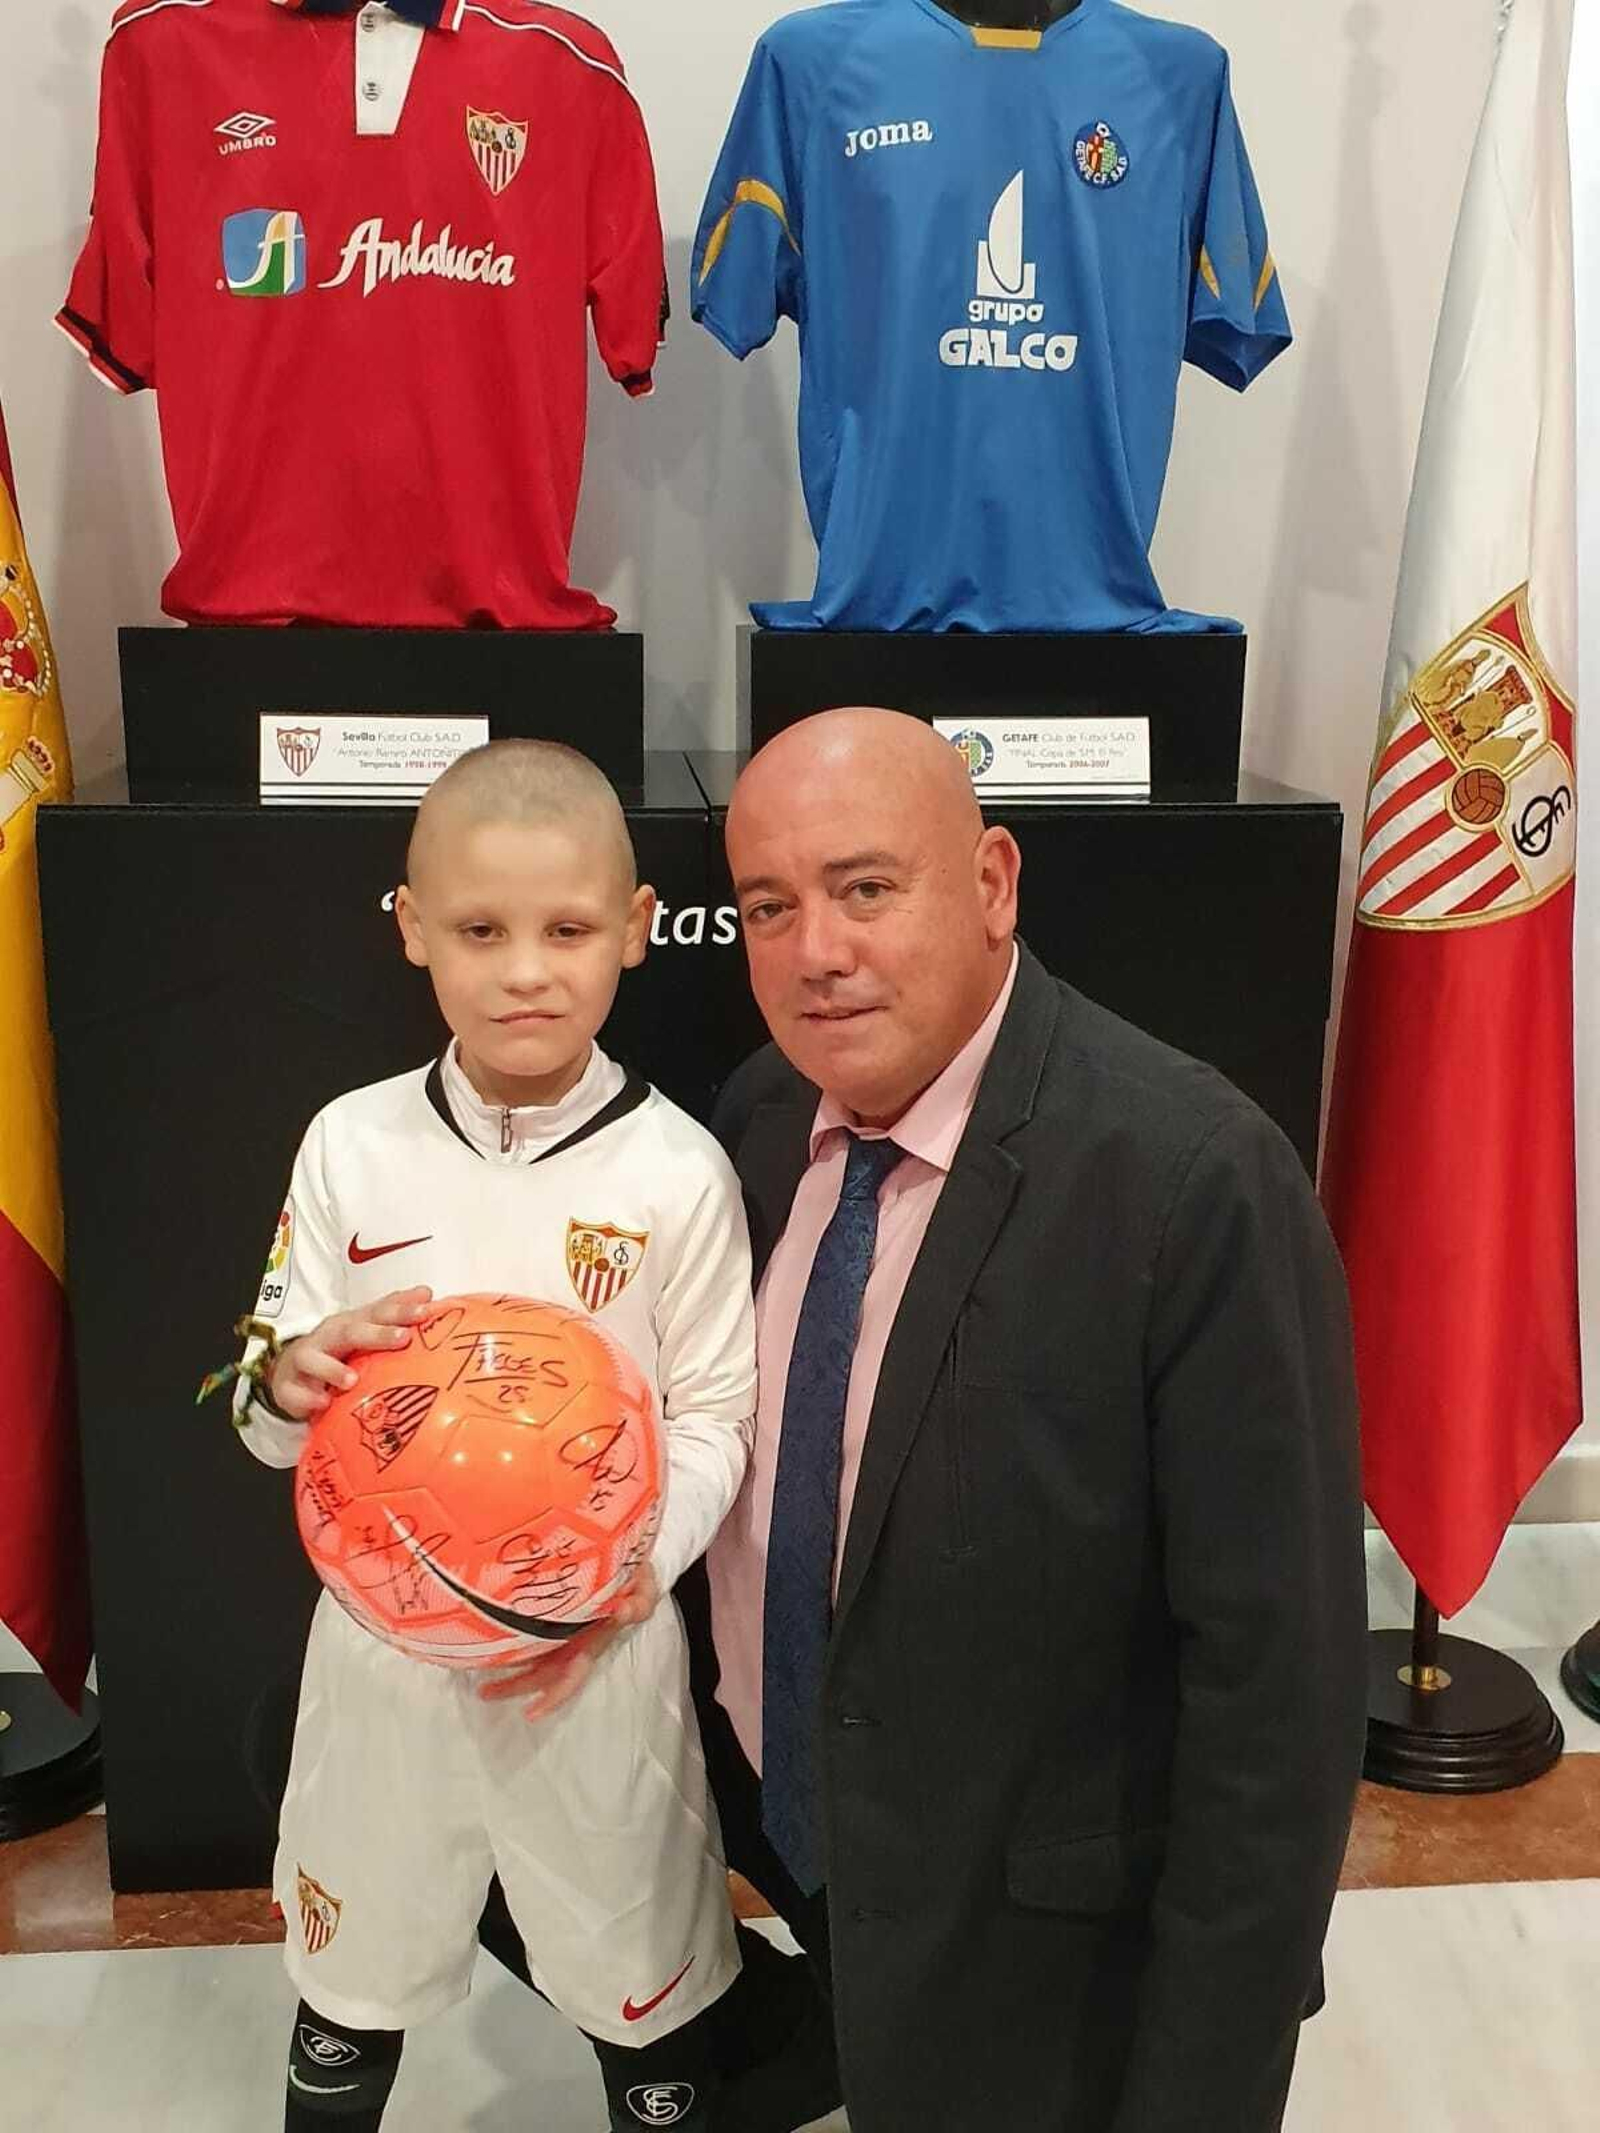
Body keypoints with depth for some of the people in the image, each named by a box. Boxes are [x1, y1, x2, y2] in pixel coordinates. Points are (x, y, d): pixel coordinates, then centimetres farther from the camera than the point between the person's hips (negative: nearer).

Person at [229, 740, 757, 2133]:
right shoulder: (352, 1145, -7)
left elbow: (718, 1420, -7)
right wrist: (292, 1382, -22)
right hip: (383, 1637, 3)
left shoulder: (675, 1170, -13)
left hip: (600, 1652, -2)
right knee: (353, 1980, 23)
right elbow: (272, 1422, 0)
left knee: (642, 1991, 16)